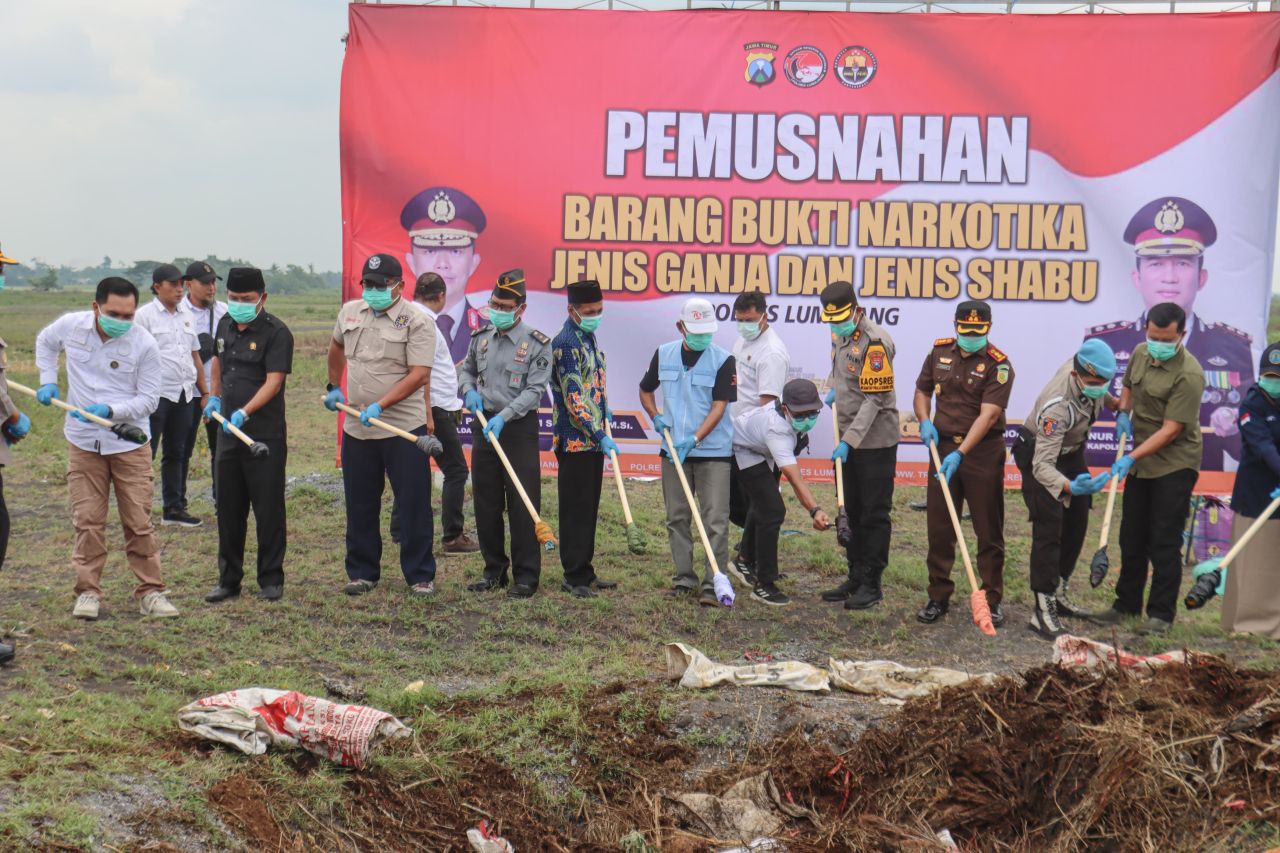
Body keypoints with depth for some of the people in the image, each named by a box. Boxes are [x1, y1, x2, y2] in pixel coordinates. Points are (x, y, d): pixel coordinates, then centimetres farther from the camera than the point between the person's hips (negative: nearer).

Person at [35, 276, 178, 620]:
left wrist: (109, 410, -23)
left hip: (130, 445, -2)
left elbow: (149, 399, -9)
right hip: (83, 443, 2)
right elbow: (44, 342, 19)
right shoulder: (70, 325, -5)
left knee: (139, 521, 2)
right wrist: (48, 382, 8)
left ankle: (150, 592, 11)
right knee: (87, 521, 4)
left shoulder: (144, 344, -13)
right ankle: (88, 592, 14)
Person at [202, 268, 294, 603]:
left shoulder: (276, 333, -11)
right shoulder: (225, 325, 11)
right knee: (228, 509, 11)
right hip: (229, 433, 7)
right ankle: (228, 579, 20)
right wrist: (215, 397, 17)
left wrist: (245, 412, -31)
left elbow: (273, 382, -20)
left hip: (265, 435, -6)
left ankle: (271, 580, 11)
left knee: (268, 509, 1)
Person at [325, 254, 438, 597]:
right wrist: (333, 386, 30)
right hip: (357, 428, 5)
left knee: (414, 504, 0)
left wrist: (380, 406, -24)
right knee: (359, 505, 12)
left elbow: (418, 375, -17)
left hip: (404, 428, -5)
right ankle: (362, 573, 24)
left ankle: (420, 576, 10)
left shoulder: (416, 322, -10)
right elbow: (337, 347, 30)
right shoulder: (349, 312, 9)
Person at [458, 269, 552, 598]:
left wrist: (504, 416, -23)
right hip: (484, 424, 5)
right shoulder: (480, 337, 8)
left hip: (519, 427, -5)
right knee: (486, 503, 10)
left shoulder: (537, 344, -8)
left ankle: (526, 576, 4)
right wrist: (469, 391, 1)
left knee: (522, 505, -4)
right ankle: (494, 570, 22)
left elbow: (534, 390, -13)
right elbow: (466, 370, 22)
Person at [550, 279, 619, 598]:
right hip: (574, 440, -9)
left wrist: (602, 409, 15)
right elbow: (574, 397, -21)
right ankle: (574, 577, 5)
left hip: (593, 438, 9)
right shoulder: (565, 342, -16)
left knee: (589, 508, 13)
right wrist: (599, 436, -22)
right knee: (576, 509, -2)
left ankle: (585, 573, 21)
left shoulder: (588, 336, 13)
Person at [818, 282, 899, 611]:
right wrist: (833, 389, 7)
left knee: (874, 515, 0)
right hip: (849, 439, 9)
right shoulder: (839, 336, 7)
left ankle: (872, 584, 8)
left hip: (875, 441, -9)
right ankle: (855, 578, 26)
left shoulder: (875, 342, -20)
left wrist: (849, 440, -24)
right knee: (852, 512, 15)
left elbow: (874, 400, -22)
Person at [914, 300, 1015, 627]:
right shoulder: (939, 351, 4)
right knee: (939, 527, 7)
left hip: (983, 451, -4)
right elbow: (922, 391, 17)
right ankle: (938, 597, 17)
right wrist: (924, 421, -4)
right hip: (943, 446, 4)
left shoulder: (998, 365, -12)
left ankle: (991, 600, 13)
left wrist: (960, 454, -30)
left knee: (989, 530, 3)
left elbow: (988, 415, -21)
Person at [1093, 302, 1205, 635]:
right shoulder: (1140, 353, 1)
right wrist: (1123, 413, 1)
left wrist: (1131, 457, -29)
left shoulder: (1189, 375, -22)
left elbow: (1170, 430, -24)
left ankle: (1161, 614, 7)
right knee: (1131, 538, 14)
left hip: (1174, 465, -7)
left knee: (1164, 543, -3)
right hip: (1140, 461, 7)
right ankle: (1127, 603, 27)